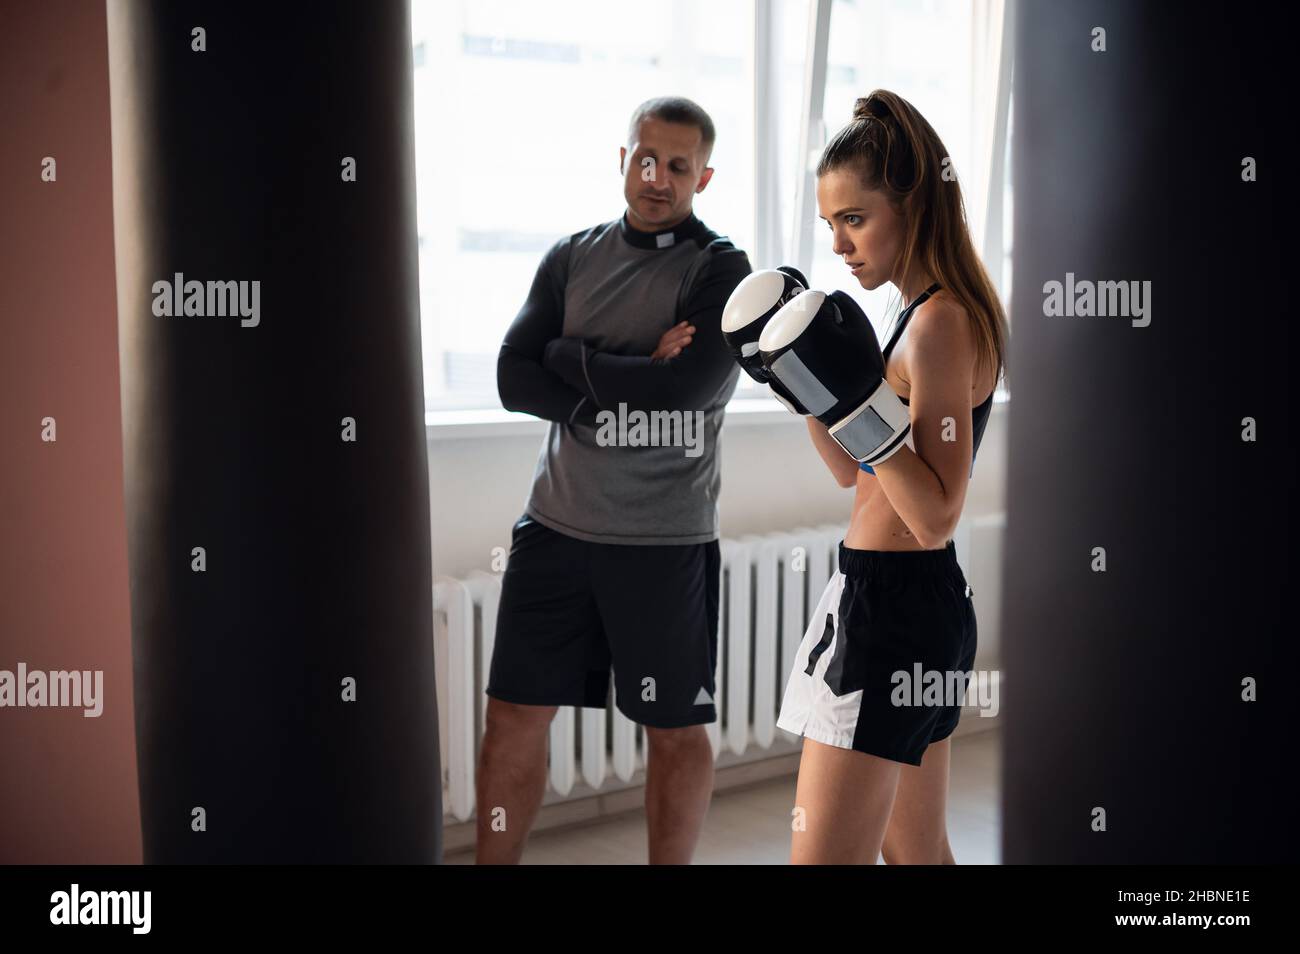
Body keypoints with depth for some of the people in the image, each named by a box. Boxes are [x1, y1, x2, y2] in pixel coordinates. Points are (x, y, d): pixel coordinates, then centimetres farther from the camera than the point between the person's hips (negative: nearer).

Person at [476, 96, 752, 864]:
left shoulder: (723, 272, -5)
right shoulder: (572, 257, 7)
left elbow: (688, 384, -21)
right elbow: (514, 378, -3)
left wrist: (570, 356, -10)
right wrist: (627, 386, -15)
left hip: (667, 540, -3)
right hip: (558, 524, 4)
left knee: (675, 729, 8)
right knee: (516, 713, 9)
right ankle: (494, 860, 24)